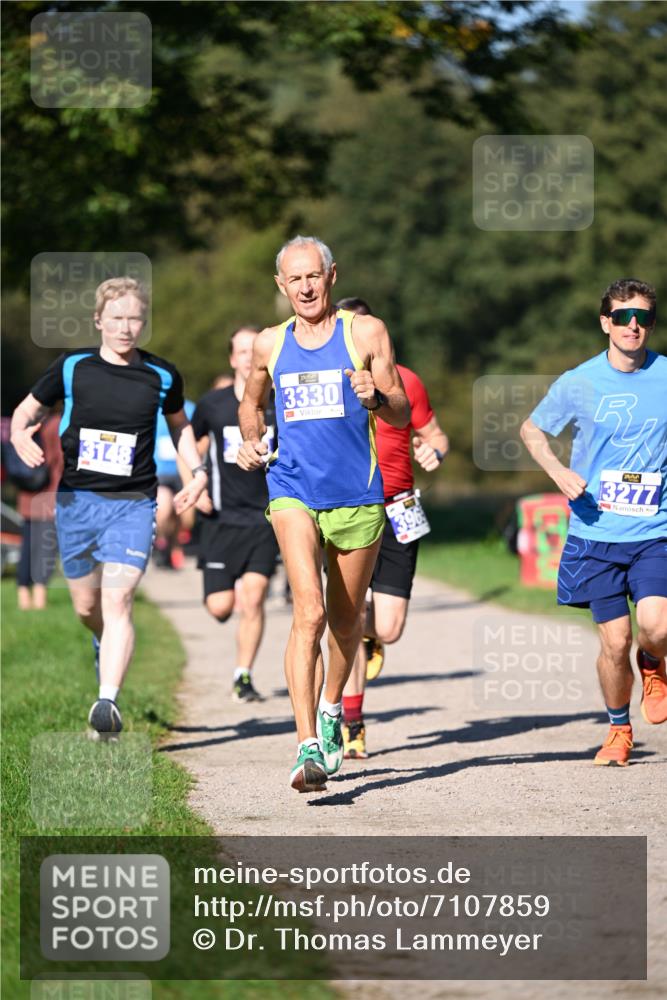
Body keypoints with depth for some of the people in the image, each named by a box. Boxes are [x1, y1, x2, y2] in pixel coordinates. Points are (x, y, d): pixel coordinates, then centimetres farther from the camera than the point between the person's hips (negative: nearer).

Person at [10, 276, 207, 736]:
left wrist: (197, 471, 9)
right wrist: (21, 437, -12)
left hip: (133, 504, -2)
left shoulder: (162, 376, 2)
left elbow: (179, 422, 21)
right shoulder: (71, 368, -1)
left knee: (118, 600, -17)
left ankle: (108, 702, -23)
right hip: (77, 500, 2)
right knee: (87, 607, 11)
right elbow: (27, 409, 10)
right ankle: (108, 650, 46)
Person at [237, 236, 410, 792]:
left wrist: (376, 396, -22)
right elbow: (252, 402, 29)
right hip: (293, 491, 0)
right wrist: (251, 442, 10)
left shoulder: (366, 333, 2)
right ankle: (308, 748, -24)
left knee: (346, 620, 14)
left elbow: (402, 415, -1)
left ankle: (331, 710, 42)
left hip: (357, 495, 0)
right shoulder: (270, 344, 10)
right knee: (309, 613, -18)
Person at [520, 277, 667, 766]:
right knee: (615, 642, -2)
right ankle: (619, 729, 23)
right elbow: (532, 430, 14)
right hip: (596, 530, 0)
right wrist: (559, 472, -2)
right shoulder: (579, 383, -2)